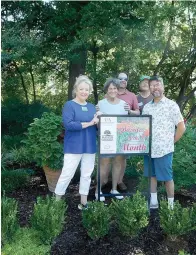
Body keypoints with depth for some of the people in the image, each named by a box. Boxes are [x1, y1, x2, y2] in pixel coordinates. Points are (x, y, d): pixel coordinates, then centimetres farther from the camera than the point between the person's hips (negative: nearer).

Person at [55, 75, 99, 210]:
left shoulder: (92, 107, 11)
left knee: (87, 174, 11)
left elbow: (97, 126, 14)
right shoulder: (69, 105, -6)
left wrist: (98, 122, -10)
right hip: (74, 147, -6)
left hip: (90, 146, 6)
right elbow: (68, 124, -20)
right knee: (67, 174, -1)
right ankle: (57, 201, 16)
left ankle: (84, 202, 24)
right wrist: (89, 123, -19)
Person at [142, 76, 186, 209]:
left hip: (164, 149, -5)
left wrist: (170, 142, -2)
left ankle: (170, 205, 20)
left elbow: (181, 127, -5)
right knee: (151, 175, 13)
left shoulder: (171, 105, -5)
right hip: (148, 148, 5)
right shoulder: (147, 107, 10)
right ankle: (153, 202, 27)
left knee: (167, 177, 5)